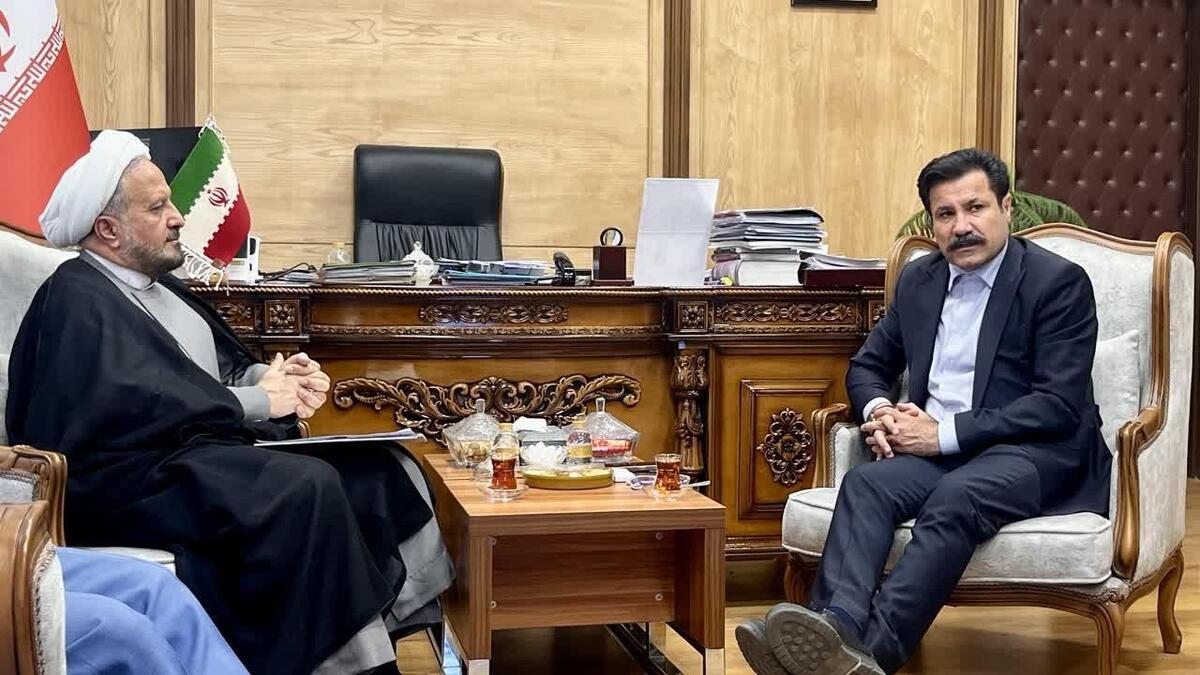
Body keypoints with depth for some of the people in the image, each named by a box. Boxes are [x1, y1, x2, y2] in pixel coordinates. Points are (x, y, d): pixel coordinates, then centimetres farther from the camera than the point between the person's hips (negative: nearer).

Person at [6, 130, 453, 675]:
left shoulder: (157, 285, 18)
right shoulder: (77, 302, -11)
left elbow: (220, 368, 19)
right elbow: (138, 407, -23)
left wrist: (274, 377, -4)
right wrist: (258, 400, -14)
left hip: (209, 444, 9)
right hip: (138, 477, -9)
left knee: (380, 469, -7)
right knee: (306, 487, -31)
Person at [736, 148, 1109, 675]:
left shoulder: (1058, 281, -4)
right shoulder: (918, 280, 15)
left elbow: (1059, 405, -12)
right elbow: (867, 365, 23)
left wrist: (946, 433, -17)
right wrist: (879, 410, -2)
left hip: (1034, 453, -5)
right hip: (935, 448, 5)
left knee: (954, 496, -36)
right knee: (865, 483, -26)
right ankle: (839, 628, -50)